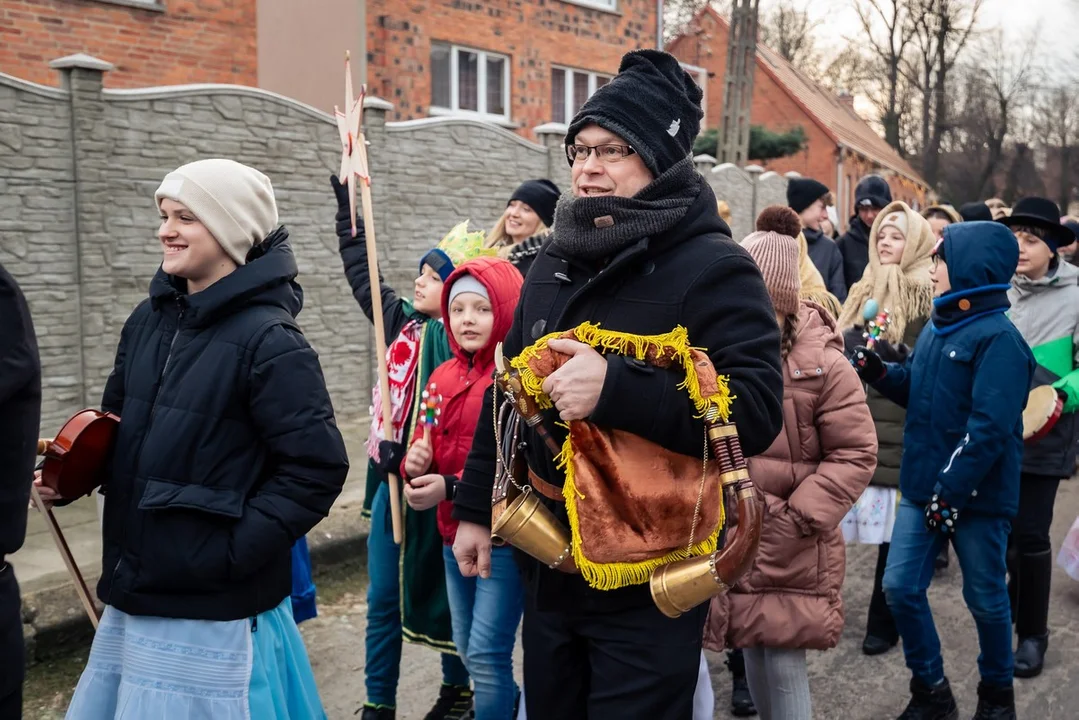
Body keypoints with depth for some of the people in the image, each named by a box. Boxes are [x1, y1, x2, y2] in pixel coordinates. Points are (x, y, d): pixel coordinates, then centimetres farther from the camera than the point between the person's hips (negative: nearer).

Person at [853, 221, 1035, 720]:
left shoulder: (998, 338, -17)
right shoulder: (937, 327, 9)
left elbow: (989, 427, -22)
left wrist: (952, 491, -22)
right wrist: (878, 371, -1)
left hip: (977, 494, -7)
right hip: (923, 486, 7)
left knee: (985, 598, 10)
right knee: (900, 586, 5)